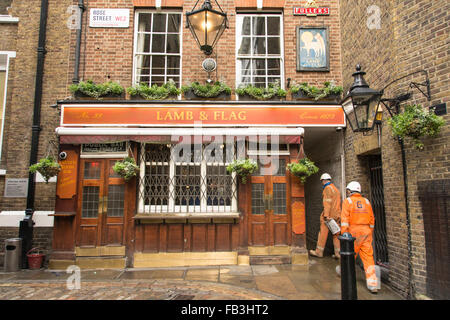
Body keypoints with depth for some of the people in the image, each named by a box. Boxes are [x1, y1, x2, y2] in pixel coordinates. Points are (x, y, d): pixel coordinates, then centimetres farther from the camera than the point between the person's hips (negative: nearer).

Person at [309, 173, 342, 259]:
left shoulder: (327, 188, -8)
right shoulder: (336, 189, 19)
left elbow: (327, 202, -17)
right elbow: (338, 203, 19)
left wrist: (326, 215, -22)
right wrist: (337, 215, 20)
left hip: (329, 215, -8)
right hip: (336, 215, 8)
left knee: (323, 233, -1)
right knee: (336, 234, 8)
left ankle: (319, 252, 6)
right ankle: (338, 253, 7)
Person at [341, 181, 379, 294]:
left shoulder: (347, 201, -4)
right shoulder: (366, 202, 11)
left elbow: (345, 220, -13)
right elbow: (371, 220, 15)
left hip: (353, 233, -3)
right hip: (366, 233, 4)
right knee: (368, 259, 3)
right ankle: (373, 285, -1)